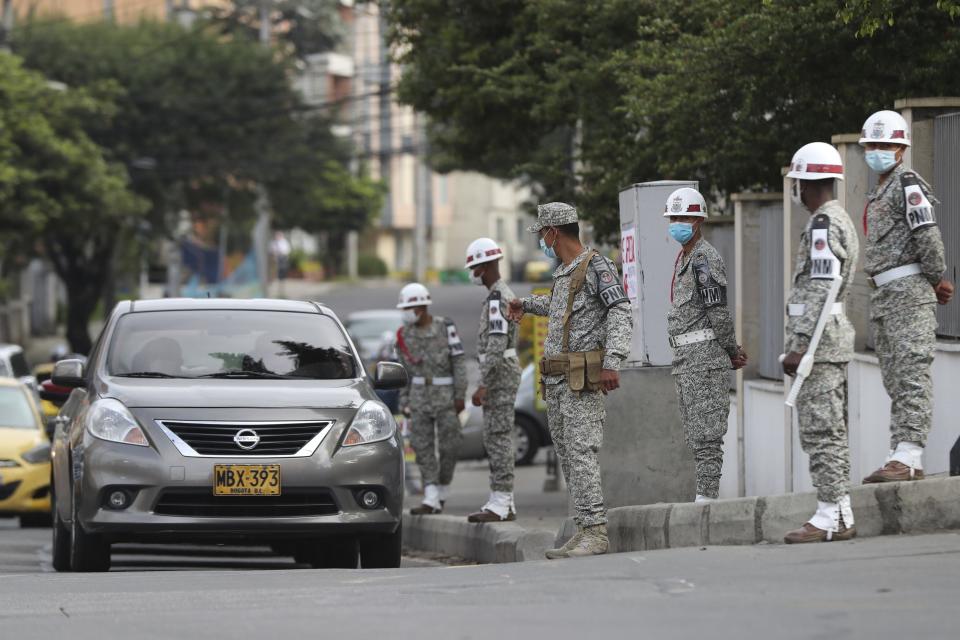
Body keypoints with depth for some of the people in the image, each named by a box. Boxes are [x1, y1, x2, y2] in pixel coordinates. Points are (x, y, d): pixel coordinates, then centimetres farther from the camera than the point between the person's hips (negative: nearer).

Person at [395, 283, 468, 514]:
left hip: (446, 396, -3)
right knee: (422, 447, -6)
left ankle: (443, 492, 18)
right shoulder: (404, 335, 5)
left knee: (448, 447, 0)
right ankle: (431, 500, -9)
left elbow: (458, 363, -5)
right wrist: (404, 402, 9)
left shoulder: (445, 328, -5)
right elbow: (405, 371, 11)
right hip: (420, 397, 3)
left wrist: (460, 396, -10)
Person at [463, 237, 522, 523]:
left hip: (499, 373, -11)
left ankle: (499, 504, -13)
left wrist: (483, 386, -25)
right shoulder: (505, 295, 18)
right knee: (499, 438, 11)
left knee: (498, 437, -11)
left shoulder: (497, 298, -16)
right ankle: (504, 503, 12)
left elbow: (496, 345, -23)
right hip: (505, 373, 11)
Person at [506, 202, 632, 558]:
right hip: (555, 380, 9)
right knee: (567, 455, 7)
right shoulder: (563, 272, 18)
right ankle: (584, 531, 8)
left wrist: (612, 362, -27)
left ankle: (595, 532, -19)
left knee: (581, 453, -15)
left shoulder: (596, 266, -8)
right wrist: (528, 305, 50)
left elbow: (621, 312, -17)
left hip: (582, 379, -9)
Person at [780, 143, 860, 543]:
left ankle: (828, 519, -12)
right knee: (832, 432, 11)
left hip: (818, 341, -10)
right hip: (833, 341, 10)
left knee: (820, 431, -10)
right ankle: (841, 517, 12)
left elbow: (821, 291, -21)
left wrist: (798, 346, -22)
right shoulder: (841, 221, 18)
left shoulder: (824, 225, -14)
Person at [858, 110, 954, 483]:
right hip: (883, 297, 10)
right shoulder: (877, 196, 22)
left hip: (908, 291, -10)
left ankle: (909, 457, -22)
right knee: (895, 381, 8)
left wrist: (938, 281, -8)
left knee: (911, 375, -15)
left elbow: (927, 235, -15)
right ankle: (901, 457, 9)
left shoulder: (907, 184, -7)